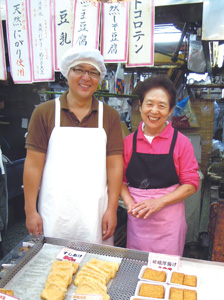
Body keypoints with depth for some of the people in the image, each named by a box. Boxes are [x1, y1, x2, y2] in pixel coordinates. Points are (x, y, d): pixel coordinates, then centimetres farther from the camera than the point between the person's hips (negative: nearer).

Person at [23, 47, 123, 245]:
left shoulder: (110, 116, 3)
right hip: (55, 214, 0)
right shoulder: (44, 113, 0)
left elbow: (114, 165, 1)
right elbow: (33, 165, -1)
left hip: (95, 214, 1)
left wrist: (112, 209, -3)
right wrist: (30, 211, -2)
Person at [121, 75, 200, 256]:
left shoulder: (181, 142, -4)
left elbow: (191, 184, -5)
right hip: (137, 219, 2)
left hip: (168, 221, -2)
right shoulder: (129, 141, 3)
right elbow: (121, 179, 6)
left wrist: (159, 202, -16)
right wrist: (129, 202, -11)